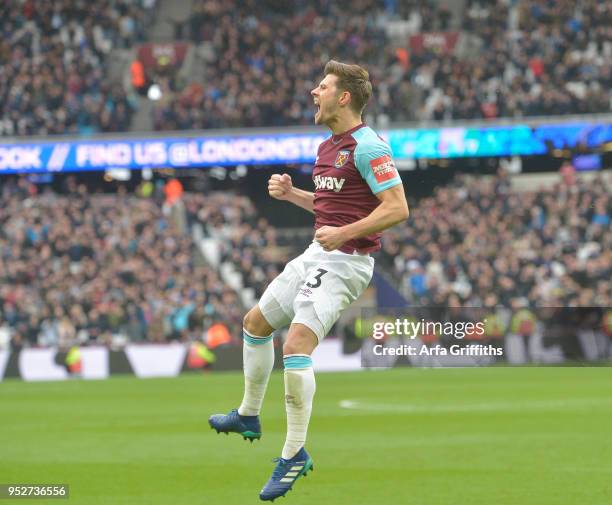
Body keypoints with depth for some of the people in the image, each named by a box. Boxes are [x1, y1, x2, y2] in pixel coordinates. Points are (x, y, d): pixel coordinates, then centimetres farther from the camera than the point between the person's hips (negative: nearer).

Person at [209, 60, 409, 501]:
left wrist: (344, 233, -28)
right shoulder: (327, 147, 14)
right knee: (257, 322, 21)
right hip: (316, 256, 10)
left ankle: (295, 454, -15)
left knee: (297, 345, -22)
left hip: (344, 262, -10)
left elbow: (397, 208, -20)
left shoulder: (367, 145, -16)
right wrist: (291, 193, 10)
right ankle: (249, 416, 38)